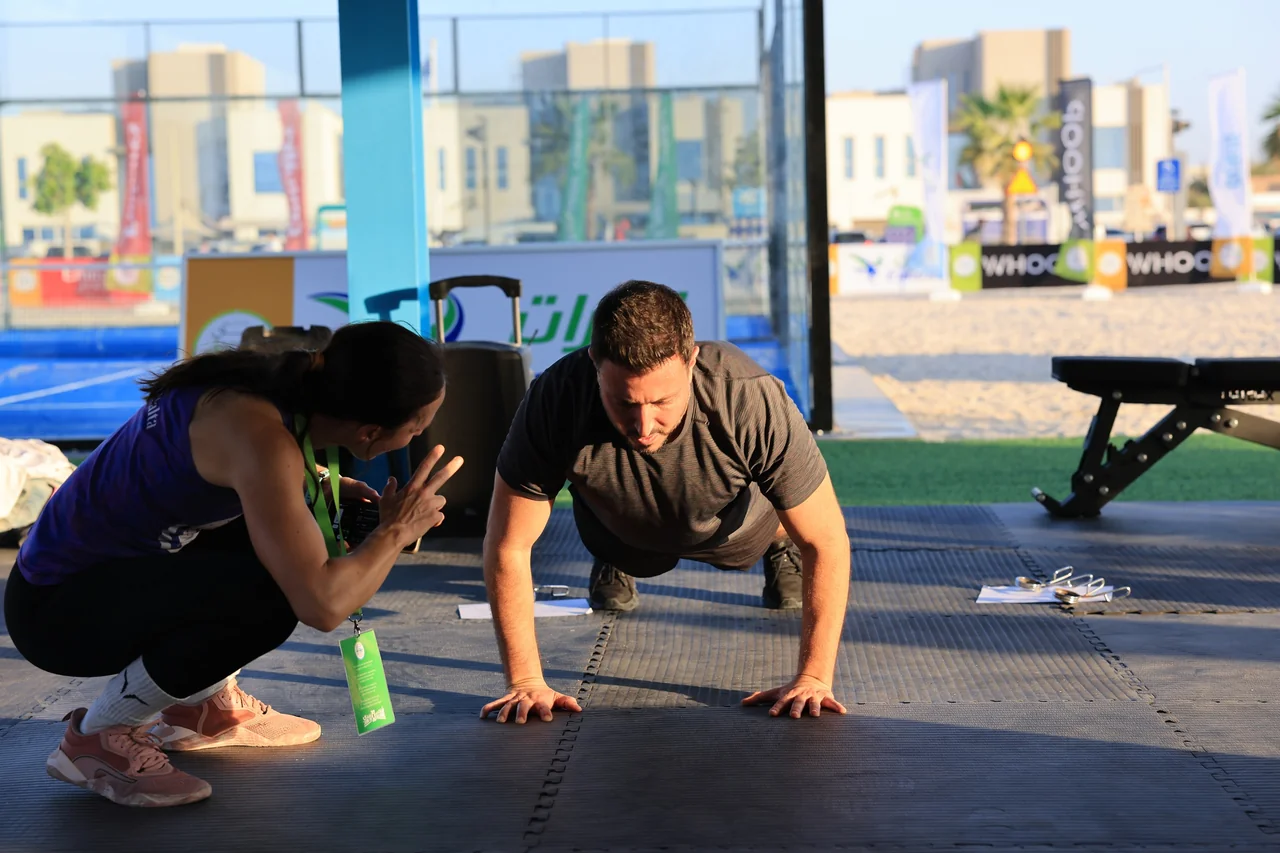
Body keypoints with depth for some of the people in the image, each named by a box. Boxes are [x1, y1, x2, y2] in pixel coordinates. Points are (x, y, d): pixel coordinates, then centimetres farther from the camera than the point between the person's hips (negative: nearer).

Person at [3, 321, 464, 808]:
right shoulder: (260, 435, -29)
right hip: (55, 610, -9)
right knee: (270, 596, -28)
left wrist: (326, 487, 3)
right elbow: (322, 605, -34)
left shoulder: (279, 384, -3)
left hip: (118, 568, 9)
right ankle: (97, 738, -10)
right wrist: (397, 530, -16)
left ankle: (201, 704, 17)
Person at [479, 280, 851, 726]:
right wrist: (526, 682, -31)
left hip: (732, 528, 0)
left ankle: (781, 544, 57)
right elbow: (508, 546, -30)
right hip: (624, 529, 0)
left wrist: (813, 678, -35)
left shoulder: (754, 403, -46)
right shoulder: (555, 402, -45)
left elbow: (827, 541, -33)